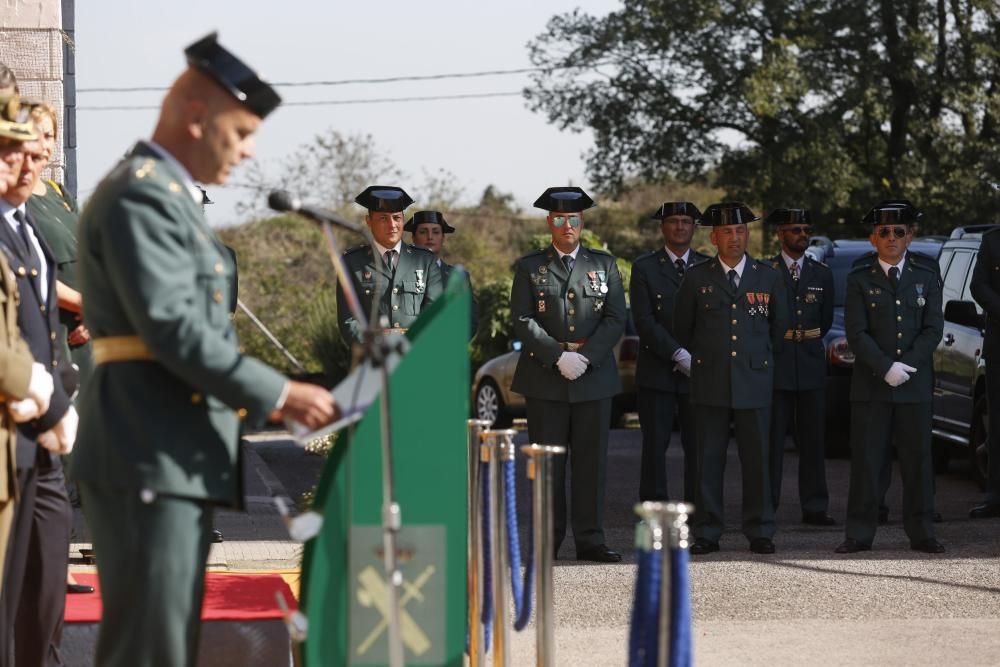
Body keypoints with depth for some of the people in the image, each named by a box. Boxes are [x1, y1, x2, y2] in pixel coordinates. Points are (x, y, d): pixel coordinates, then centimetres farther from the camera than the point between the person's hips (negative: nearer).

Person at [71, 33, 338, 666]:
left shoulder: (171, 195, 21)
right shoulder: (141, 196, -12)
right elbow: (172, 329, -20)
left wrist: (256, 397, 14)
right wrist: (278, 395, -18)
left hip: (176, 454, 11)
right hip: (149, 454, -11)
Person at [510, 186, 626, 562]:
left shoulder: (604, 265, 12)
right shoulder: (529, 267, 8)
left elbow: (616, 319, 3)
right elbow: (523, 320, -2)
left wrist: (585, 357, -10)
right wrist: (559, 357, -14)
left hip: (594, 376, 1)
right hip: (545, 377, -1)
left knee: (592, 461, 1)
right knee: (548, 462, 1)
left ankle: (590, 540, 4)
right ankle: (548, 540, 6)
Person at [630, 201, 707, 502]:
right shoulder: (644, 268, 3)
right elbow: (644, 321, -6)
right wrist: (679, 355, -14)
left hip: (698, 372, 2)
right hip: (657, 373, -2)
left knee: (698, 445, 1)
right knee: (655, 444, -1)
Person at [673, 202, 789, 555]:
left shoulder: (768, 278, 7)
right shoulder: (697, 278, 5)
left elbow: (779, 327, 19)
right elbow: (682, 329, 16)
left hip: (754, 382, 0)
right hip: (710, 382, 0)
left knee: (757, 459, 1)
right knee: (708, 460, 1)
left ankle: (759, 532, 8)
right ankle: (706, 533, 7)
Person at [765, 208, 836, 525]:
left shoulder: (822, 273, 11)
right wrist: (778, 342, 7)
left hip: (811, 365, 3)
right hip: (775, 365, -3)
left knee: (812, 439, 4)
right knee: (772, 439, -3)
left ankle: (814, 507, 8)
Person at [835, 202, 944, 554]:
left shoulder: (927, 279, 10)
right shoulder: (859, 280, 5)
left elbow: (933, 329, 2)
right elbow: (856, 332, -3)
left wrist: (906, 366, -11)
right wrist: (886, 368, -15)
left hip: (916, 385, 1)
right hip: (870, 386, -1)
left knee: (917, 460, 3)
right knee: (865, 460, -1)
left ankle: (921, 534, 9)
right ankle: (859, 534, 3)